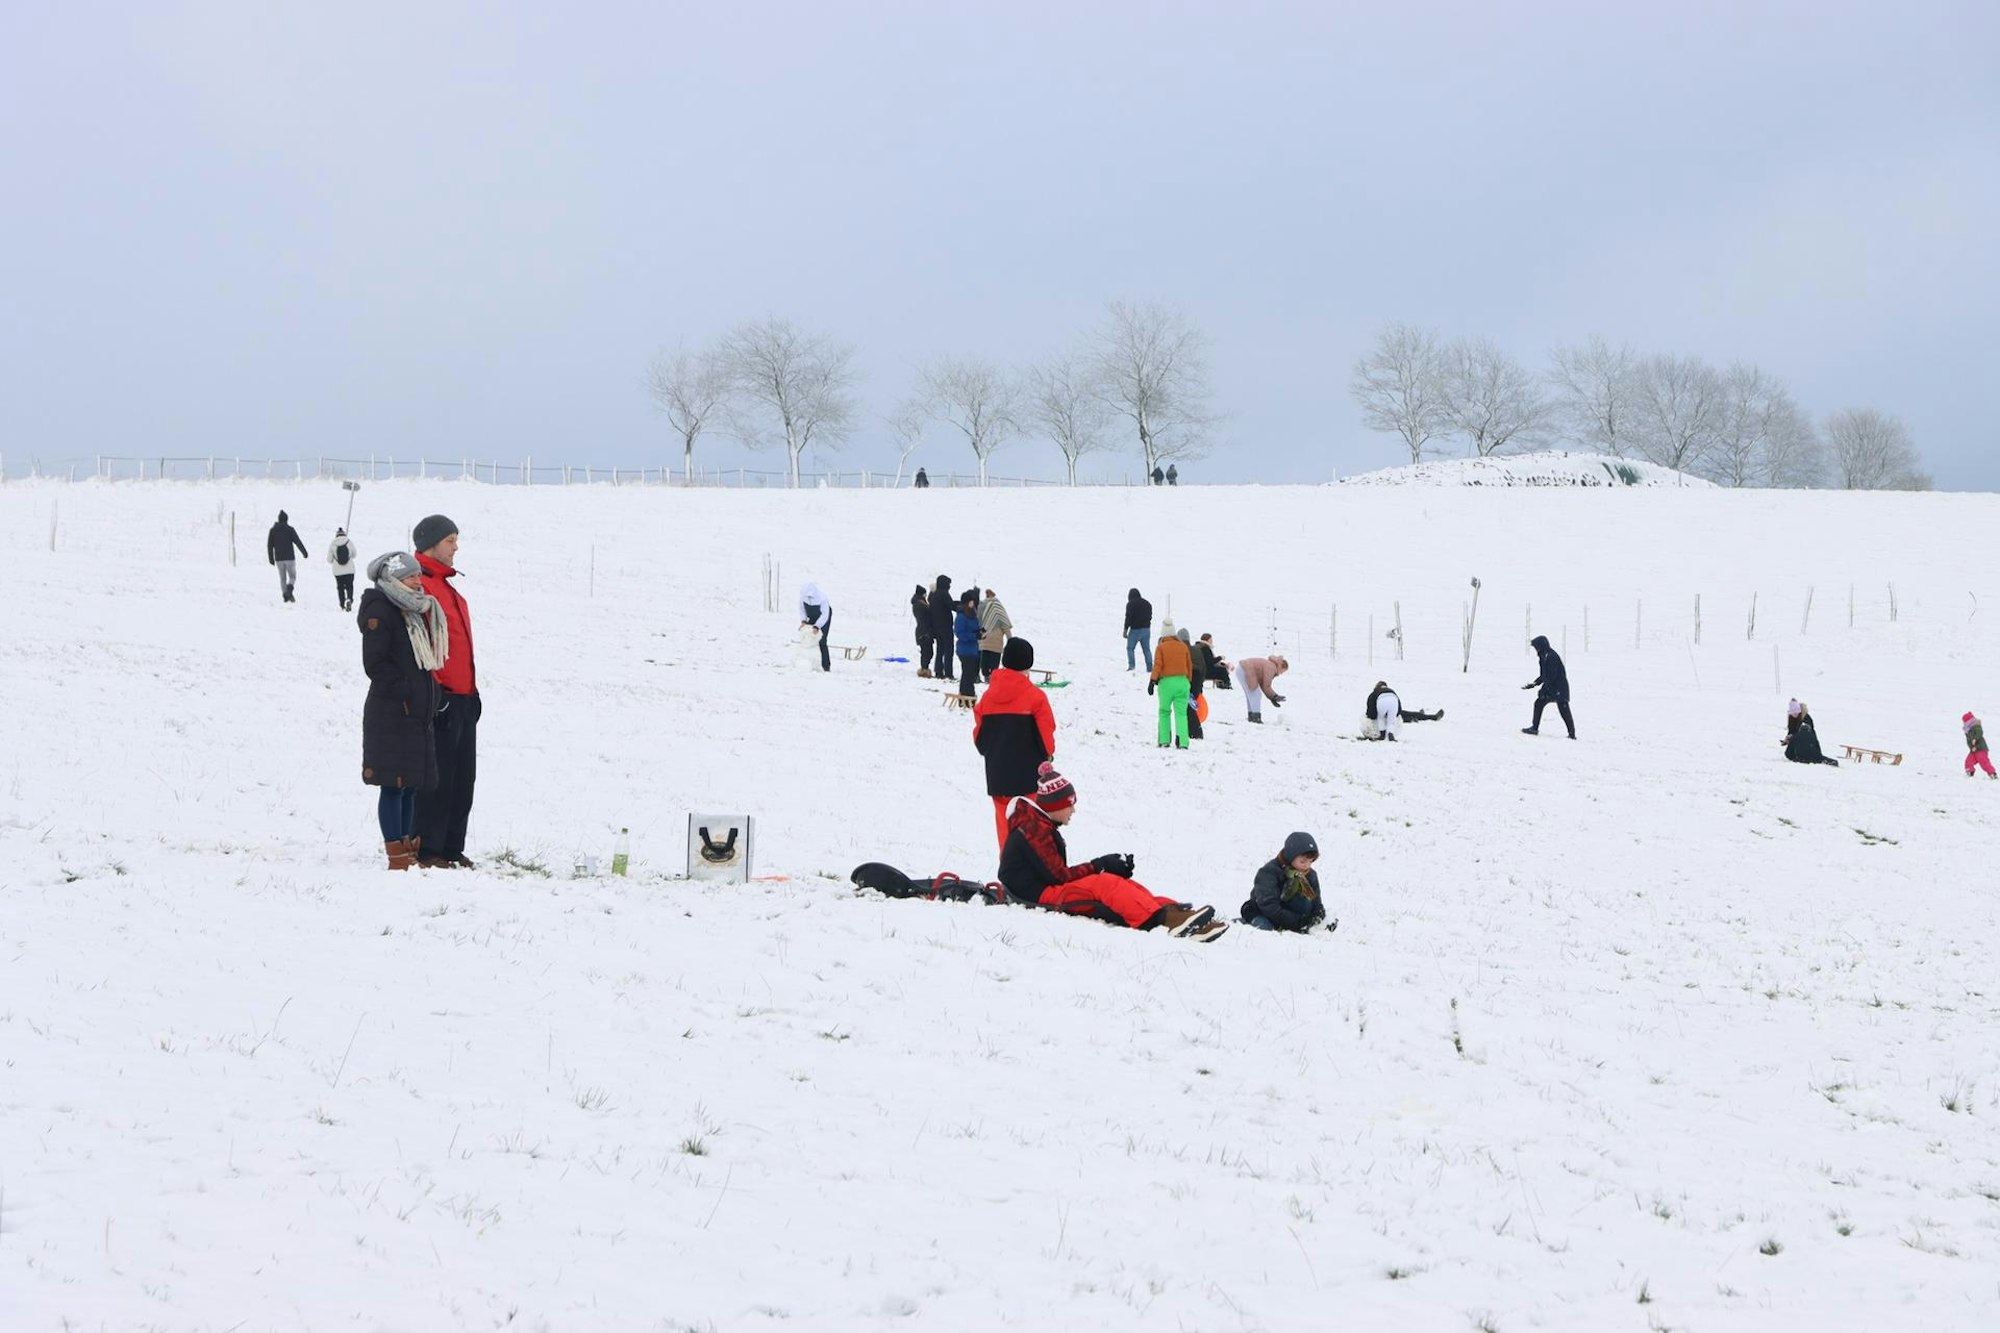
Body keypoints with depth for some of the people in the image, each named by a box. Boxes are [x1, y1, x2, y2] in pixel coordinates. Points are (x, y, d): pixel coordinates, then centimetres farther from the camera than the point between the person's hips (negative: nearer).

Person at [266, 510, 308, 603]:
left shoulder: (273, 530, 5)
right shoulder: (290, 529, -5)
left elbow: (269, 545, 6)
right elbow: (298, 542, -5)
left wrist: (271, 558, 12)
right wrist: (304, 552, 7)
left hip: (279, 558, 3)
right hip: (289, 557, -3)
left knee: (282, 578, 11)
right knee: (292, 576, 6)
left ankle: (285, 595, 3)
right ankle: (289, 589, -21)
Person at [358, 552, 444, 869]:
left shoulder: (417, 611, 16)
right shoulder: (380, 612, -11)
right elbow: (375, 664, -16)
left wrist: (428, 698, 12)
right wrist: (405, 693, -15)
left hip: (418, 713, 9)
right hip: (391, 715, -9)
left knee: (411, 785, 11)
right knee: (394, 785, -6)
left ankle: (407, 848, 16)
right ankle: (397, 856, -5)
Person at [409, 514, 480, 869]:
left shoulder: (447, 588, 20)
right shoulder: (420, 587, -12)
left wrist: (472, 691, 23)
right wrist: (433, 692, -20)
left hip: (463, 698, 10)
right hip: (440, 700, -10)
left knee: (462, 778, 12)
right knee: (436, 778, -6)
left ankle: (452, 847, 18)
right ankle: (427, 849, -1)